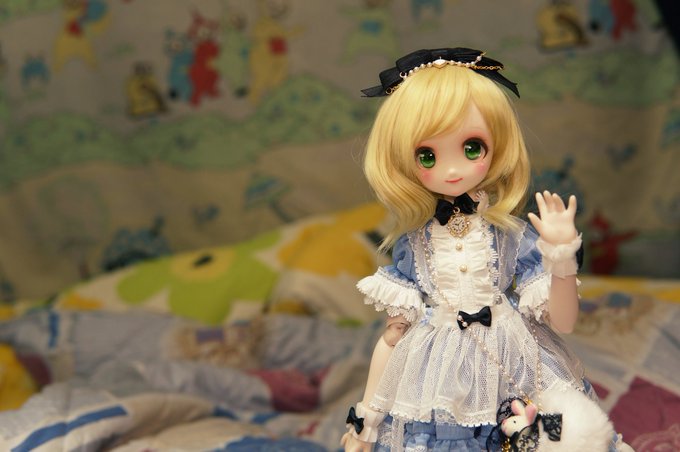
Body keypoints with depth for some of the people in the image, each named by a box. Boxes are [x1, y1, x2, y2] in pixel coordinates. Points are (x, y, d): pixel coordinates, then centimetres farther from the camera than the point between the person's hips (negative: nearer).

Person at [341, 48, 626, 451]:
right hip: (433, 393, 1)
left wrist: (562, 257, -21)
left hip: (511, 374, 0)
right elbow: (393, 337, 4)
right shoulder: (412, 244, -4)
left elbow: (563, 322, -5)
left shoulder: (515, 236, -7)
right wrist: (365, 417, 5)